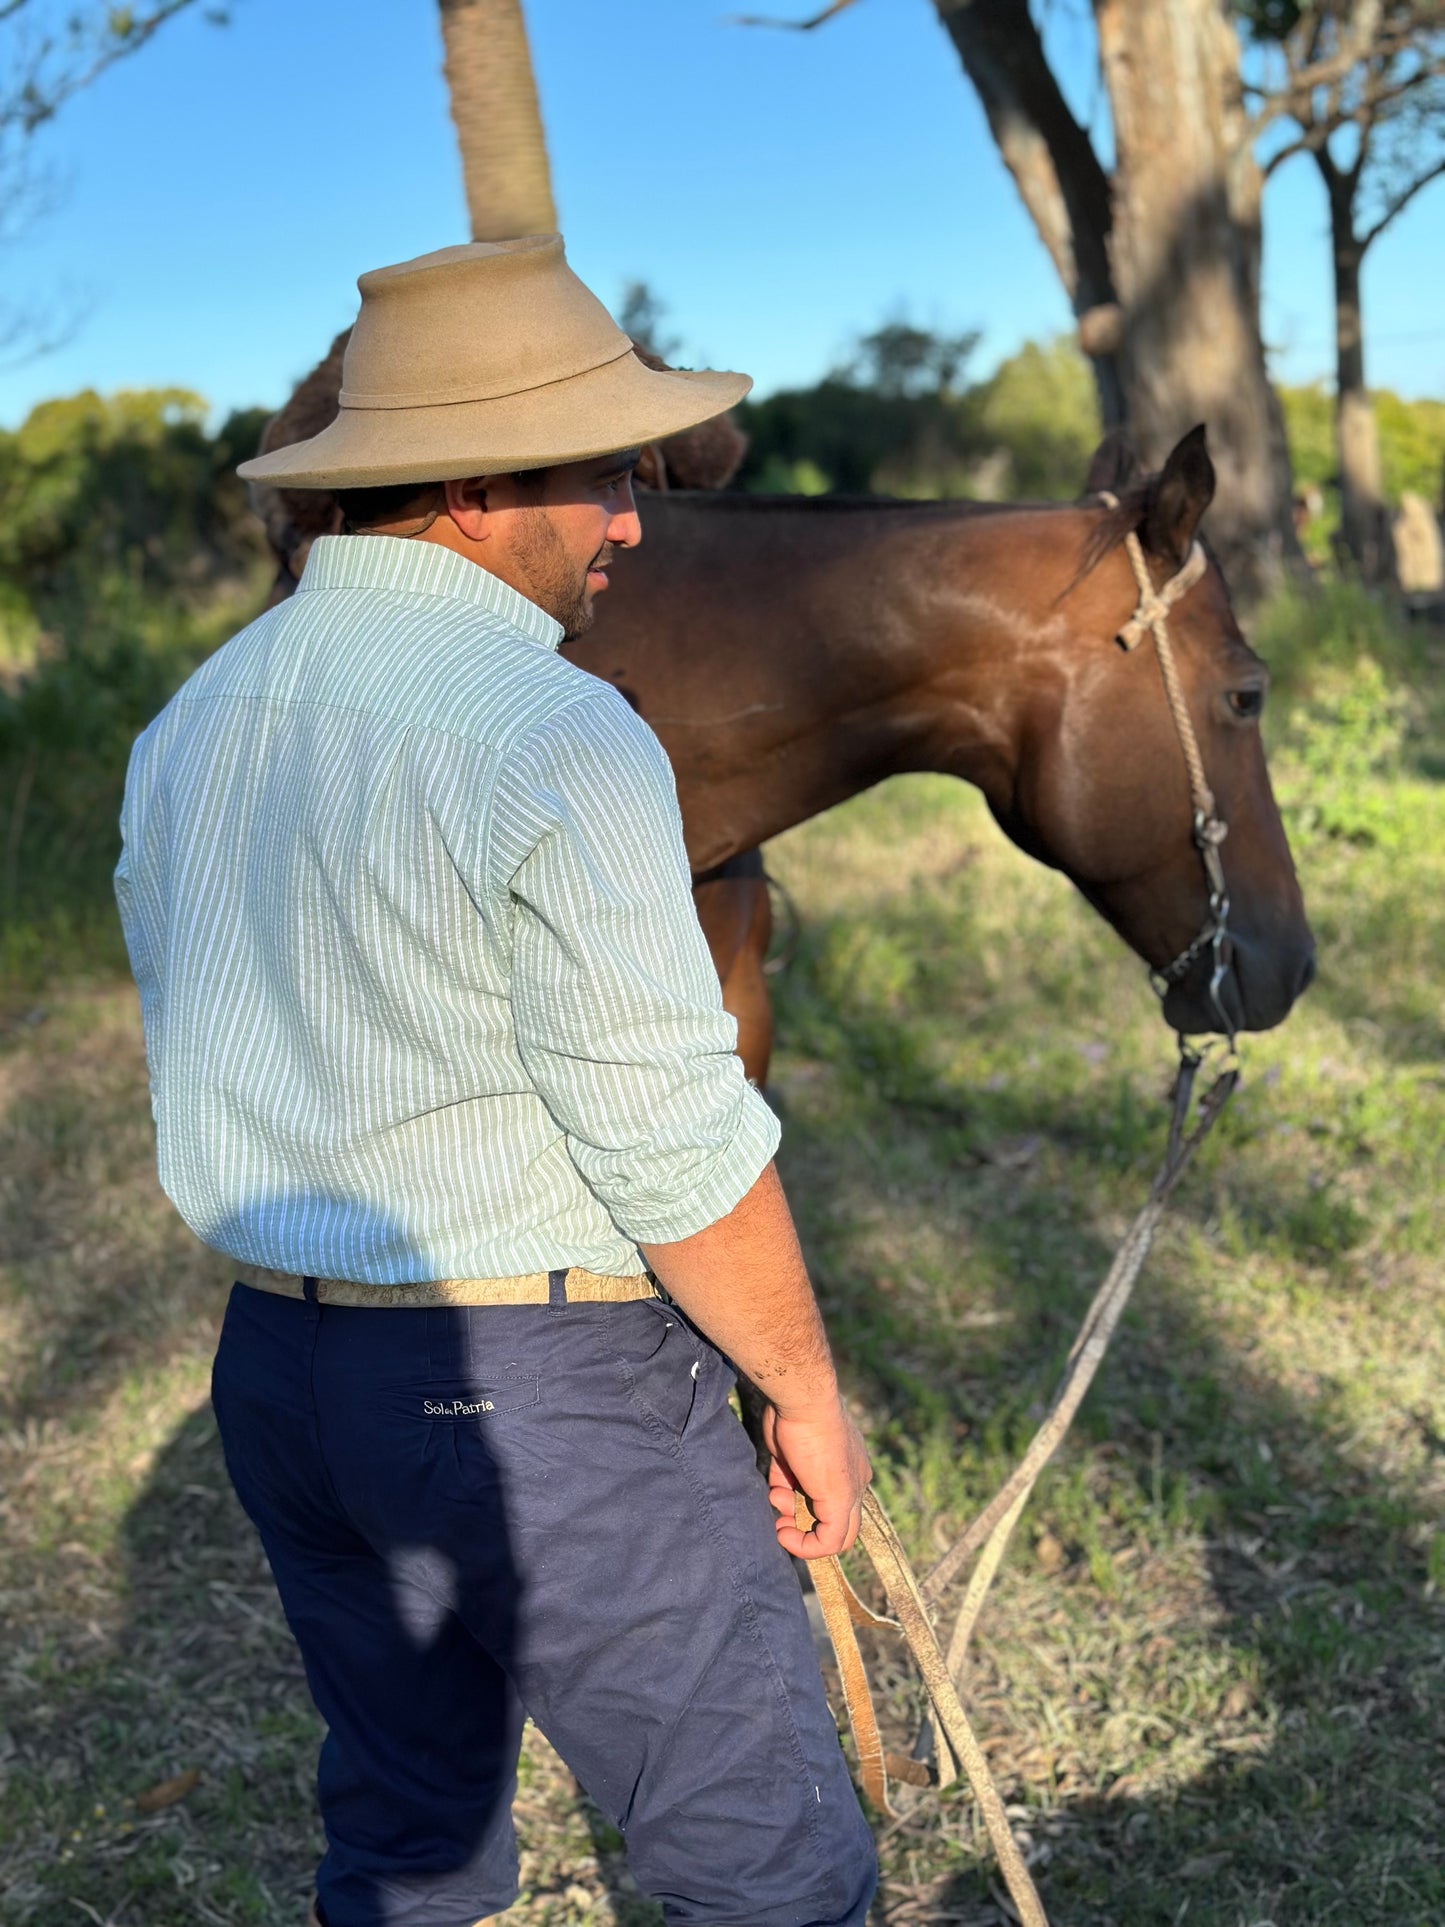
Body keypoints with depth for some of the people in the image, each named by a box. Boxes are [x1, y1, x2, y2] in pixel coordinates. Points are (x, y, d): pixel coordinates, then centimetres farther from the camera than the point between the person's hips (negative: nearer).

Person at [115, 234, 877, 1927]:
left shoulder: (191, 724, 6)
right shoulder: (555, 736, -20)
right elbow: (674, 1141, -20)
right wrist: (806, 1389, -6)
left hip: (277, 1368, 8)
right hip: (548, 1397, -8)